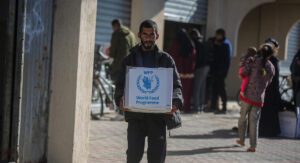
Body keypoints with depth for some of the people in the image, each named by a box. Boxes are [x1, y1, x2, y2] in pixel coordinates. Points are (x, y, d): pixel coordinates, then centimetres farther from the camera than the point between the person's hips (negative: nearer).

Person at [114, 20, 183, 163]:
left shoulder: (165, 59, 9)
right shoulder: (130, 59, 10)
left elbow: (176, 85, 4)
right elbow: (121, 85, 4)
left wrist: (176, 101, -18)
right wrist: (120, 99, -18)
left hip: (158, 115, 0)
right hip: (135, 115, 0)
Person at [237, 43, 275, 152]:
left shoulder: (255, 61, -7)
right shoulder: (271, 67, 4)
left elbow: (243, 72, -9)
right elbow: (268, 82, 14)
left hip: (248, 94, -2)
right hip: (259, 97, 2)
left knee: (243, 117, 17)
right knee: (254, 121, 5)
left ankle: (241, 139, 26)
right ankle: (253, 146, 1)